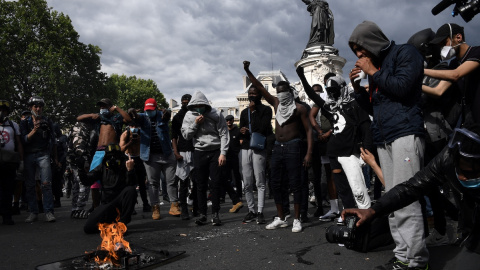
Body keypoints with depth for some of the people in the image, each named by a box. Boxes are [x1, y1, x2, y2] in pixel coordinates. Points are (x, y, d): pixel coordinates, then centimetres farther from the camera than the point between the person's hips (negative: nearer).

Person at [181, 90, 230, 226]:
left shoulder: (216, 115, -3)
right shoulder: (189, 116, 5)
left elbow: (224, 134, -3)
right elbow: (186, 135, 3)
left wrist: (223, 153, -10)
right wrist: (195, 124, -12)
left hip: (216, 152, -2)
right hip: (199, 152, 2)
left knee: (215, 184, -1)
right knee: (201, 185, 5)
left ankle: (215, 214, 8)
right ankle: (202, 214, 14)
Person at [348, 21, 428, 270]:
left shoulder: (405, 53, 4)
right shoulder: (376, 67, 25)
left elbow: (402, 86, -13)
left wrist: (373, 72, -2)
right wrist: (358, 88, 13)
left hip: (405, 134, -8)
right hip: (383, 141, 8)